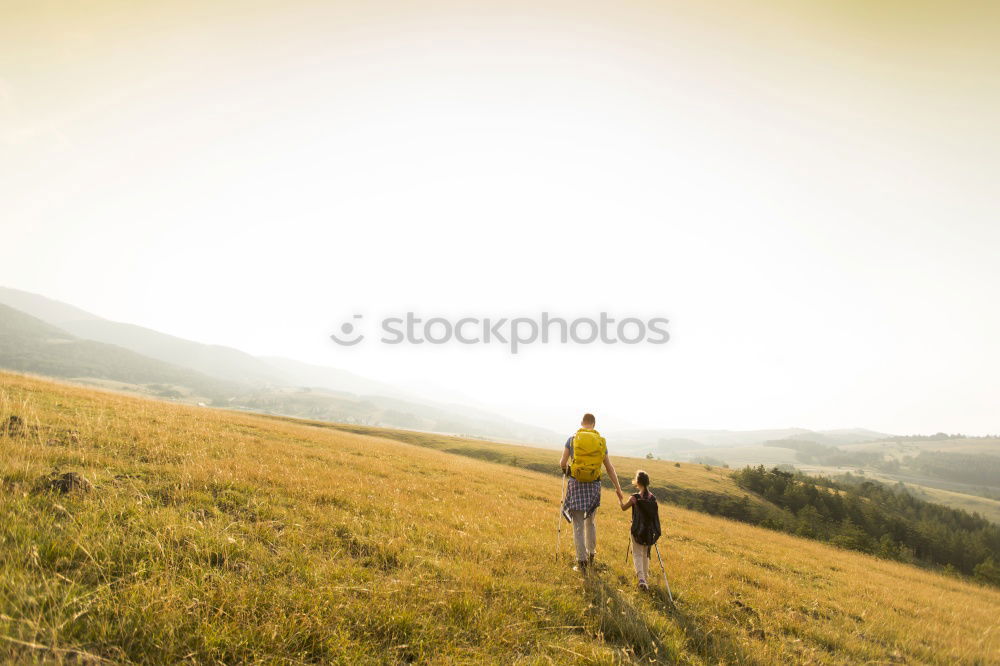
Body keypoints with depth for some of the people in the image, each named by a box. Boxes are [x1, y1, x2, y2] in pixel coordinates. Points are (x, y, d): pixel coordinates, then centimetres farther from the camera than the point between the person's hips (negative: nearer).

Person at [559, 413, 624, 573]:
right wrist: (618, 488, 12)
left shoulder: (572, 439, -2)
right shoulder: (601, 442, 4)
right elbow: (610, 468, 5)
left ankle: (581, 562, 3)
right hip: (594, 485, 2)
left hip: (576, 484, -2)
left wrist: (565, 469, 19)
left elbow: (562, 463, -4)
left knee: (578, 525, 4)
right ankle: (591, 554, 31)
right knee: (590, 521, 23)